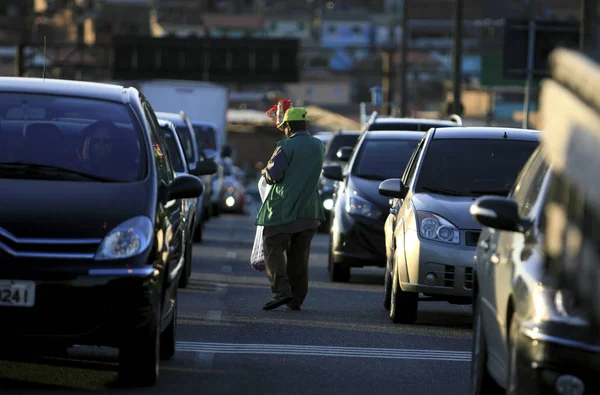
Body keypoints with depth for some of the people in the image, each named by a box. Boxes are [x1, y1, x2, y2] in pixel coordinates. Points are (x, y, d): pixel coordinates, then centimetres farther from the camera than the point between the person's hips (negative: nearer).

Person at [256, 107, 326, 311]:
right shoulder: (318, 146, 11)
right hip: (309, 209, 6)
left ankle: (281, 290, -18)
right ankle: (296, 299, 8)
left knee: (274, 249, -3)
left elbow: (274, 174, -17)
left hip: (283, 208, -6)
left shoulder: (287, 146, -10)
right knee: (299, 255, 9)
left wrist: (266, 171, 7)